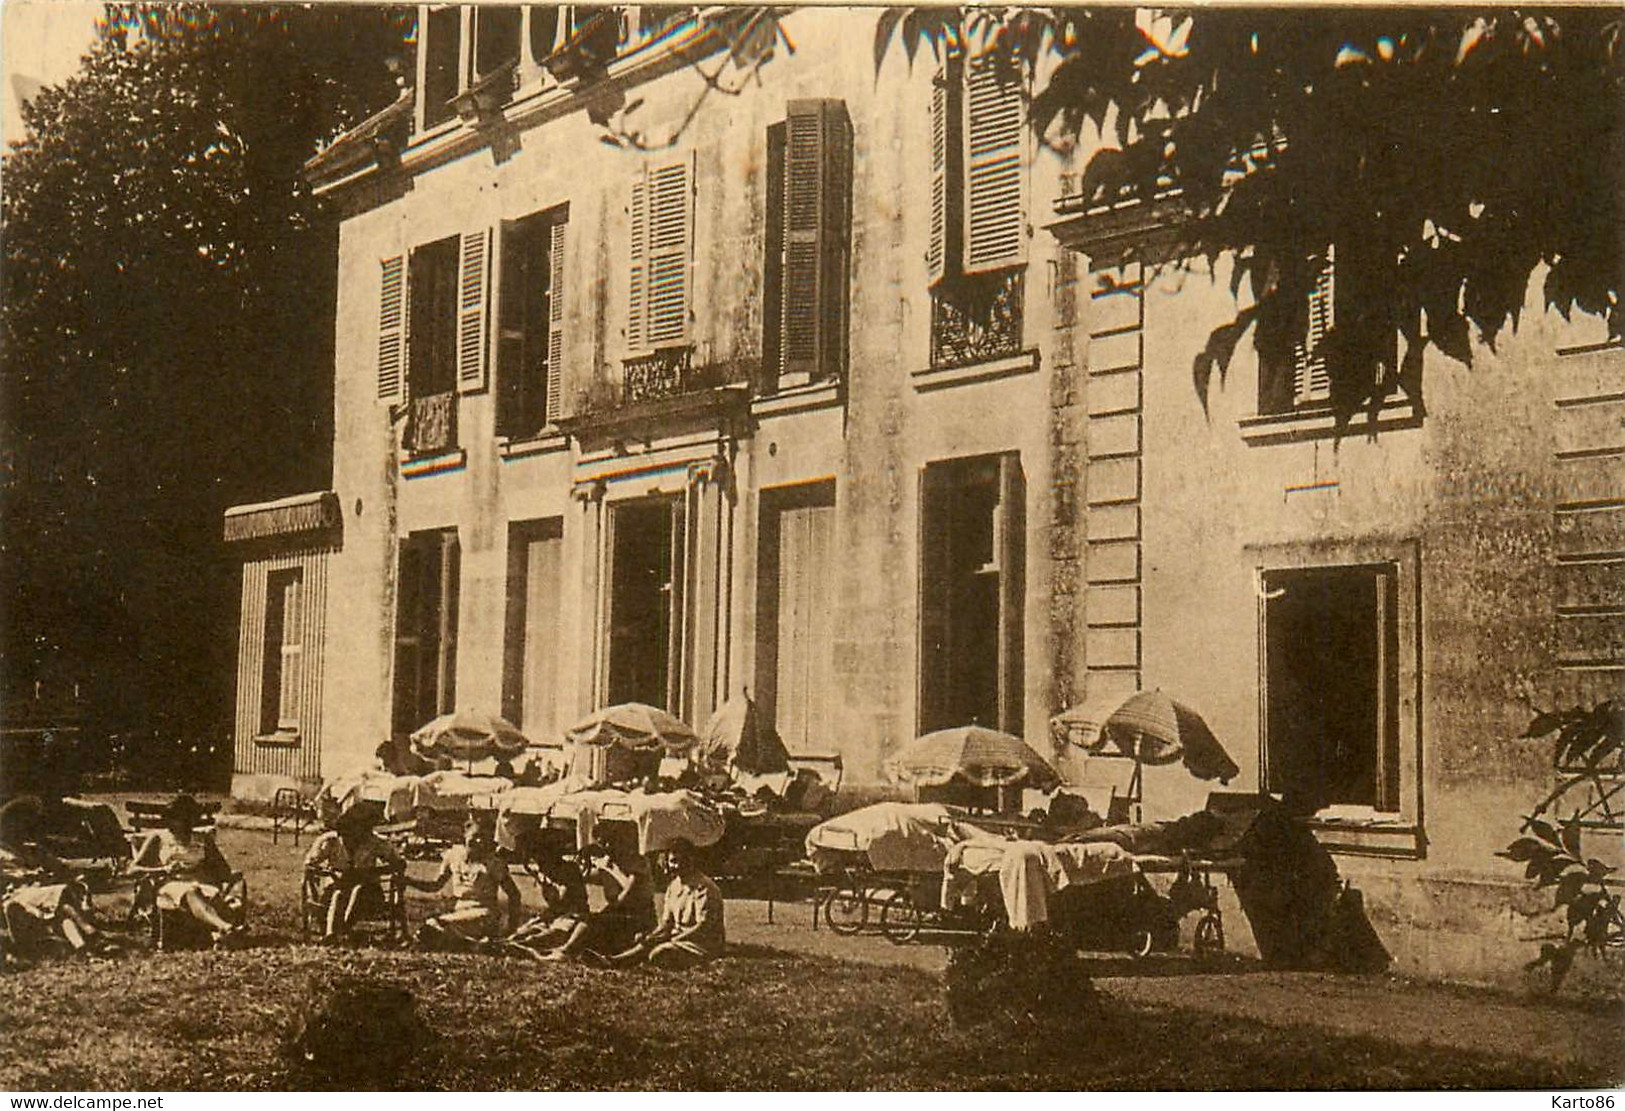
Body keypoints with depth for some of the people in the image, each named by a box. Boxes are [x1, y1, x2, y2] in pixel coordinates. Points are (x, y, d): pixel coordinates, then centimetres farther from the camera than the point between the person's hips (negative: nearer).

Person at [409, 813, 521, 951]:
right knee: (424, 936, -23)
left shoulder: (493, 863, -4)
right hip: (458, 912, 5)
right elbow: (435, 885, 16)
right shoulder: (454, 855, 7)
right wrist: (408, 880, 2)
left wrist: (512, 926, -5)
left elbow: (513, 894, 1)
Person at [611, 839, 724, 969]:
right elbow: (666, 923, 13)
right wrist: (650, 936, -9)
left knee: (659, 954, -28)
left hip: (705, 943, -8)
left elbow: (704, 927, -20)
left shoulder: (705, 887, -14)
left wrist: (673, 941, -24)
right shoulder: (674, 886, 12)